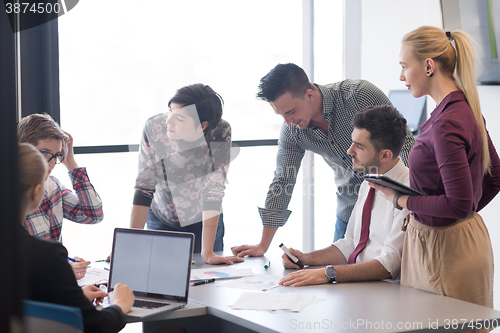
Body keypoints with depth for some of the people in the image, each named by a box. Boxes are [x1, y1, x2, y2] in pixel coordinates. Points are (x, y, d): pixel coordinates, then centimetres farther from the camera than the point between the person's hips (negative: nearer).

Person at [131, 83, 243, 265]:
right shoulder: (154, 128, -26)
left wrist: (208, 253, -35)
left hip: (203, 221, -1)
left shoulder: (220, 132, -29)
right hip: (161, 219, 1)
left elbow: (213, 190, -30)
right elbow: (145, 187, -21)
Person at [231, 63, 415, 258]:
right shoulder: (291, 130, -8)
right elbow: (282, 183, 0)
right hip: (349, 210, 4)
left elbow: (405, 143, -17)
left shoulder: (360, 94, -23)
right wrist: (263, 245, 0)